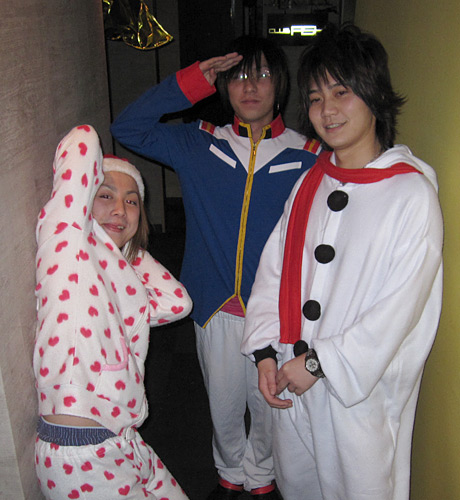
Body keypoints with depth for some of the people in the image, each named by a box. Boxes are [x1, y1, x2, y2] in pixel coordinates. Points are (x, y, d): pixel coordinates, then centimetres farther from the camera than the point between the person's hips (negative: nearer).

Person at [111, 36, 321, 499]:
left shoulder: (306, 156, -5)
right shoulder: (200, 145, 1)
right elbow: (127, 128, -3)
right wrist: (191, 82, -11)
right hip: (217, 309, 2)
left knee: (269, 405, 17)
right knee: (223, 404, 19)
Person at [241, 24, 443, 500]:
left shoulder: (412, 193, -14)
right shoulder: (309, 182, 5)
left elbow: (399, 307, -17)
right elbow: (274, 268, 5)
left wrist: (319, 363, -15)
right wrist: (265, 351, -3)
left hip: (361, 388, -5)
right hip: (289, 377, 5)